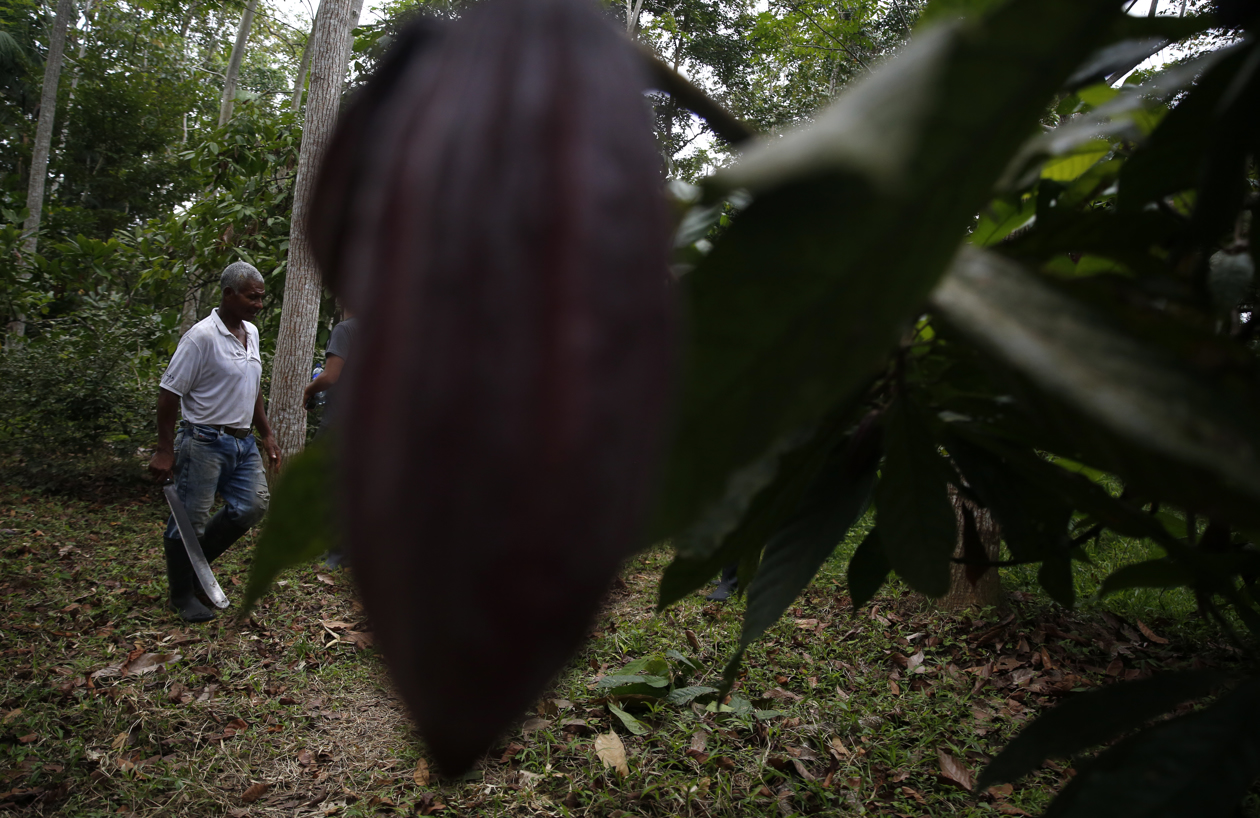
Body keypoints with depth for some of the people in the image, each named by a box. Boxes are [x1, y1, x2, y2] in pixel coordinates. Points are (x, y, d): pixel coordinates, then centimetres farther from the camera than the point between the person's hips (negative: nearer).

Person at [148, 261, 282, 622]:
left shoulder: (251, 333, 11)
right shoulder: (202, 336, -15)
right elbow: (169, 393, -14)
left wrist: (267, 435, 18)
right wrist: (165, 451, -14)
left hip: (242, 441, 8)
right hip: (205, 442, -8)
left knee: (254, 504, 4)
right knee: (190, 520, 2)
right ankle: (183, 595, 20)